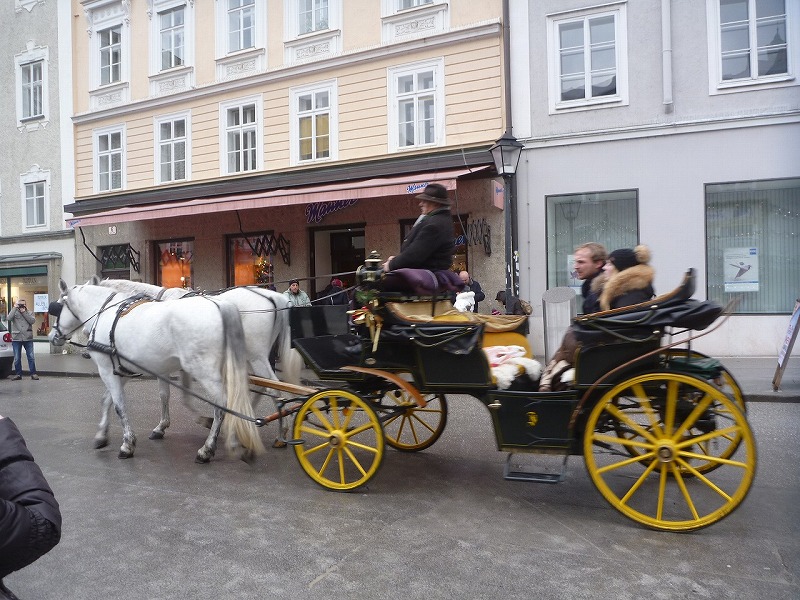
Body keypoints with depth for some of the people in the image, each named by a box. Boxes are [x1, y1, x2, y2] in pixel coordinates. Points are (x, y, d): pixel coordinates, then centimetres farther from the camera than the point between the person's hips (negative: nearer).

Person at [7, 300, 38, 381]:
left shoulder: (29, 313, 10)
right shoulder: (14, 312, 8)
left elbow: (32, 320, -8)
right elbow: (9, 318, -13)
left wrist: (24, 312, -10)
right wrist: (15, 308, -12)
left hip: (28, 338, 0)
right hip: (16, 338, 0)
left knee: (31, 357, -1)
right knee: (17, 358, 5)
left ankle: (33, 373, 5)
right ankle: (18, 374, 15)